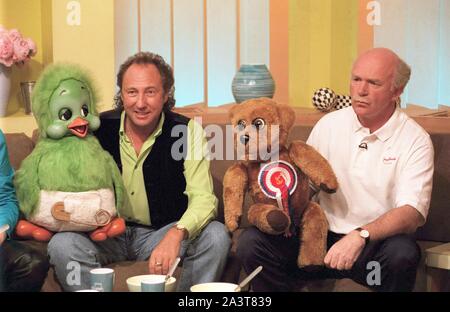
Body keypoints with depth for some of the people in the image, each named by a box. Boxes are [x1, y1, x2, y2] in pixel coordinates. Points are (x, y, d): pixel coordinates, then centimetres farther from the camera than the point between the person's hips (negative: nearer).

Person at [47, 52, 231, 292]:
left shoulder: (187, 131, -10)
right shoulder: (99, 128, -6)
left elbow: (203, 199, -19)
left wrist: (176, 234, -40)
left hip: (164, 231, 0)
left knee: (216, 237, -26)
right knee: (61, 245, -28)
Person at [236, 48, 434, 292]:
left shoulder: (415, 140, -4)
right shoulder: (329, 124, 9)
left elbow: (412, 212, -15)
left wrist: (360, 236, -32)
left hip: (374, 244, -2)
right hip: (322, 236, 3)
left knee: (402, 252, -37)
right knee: (251, 241, -20)